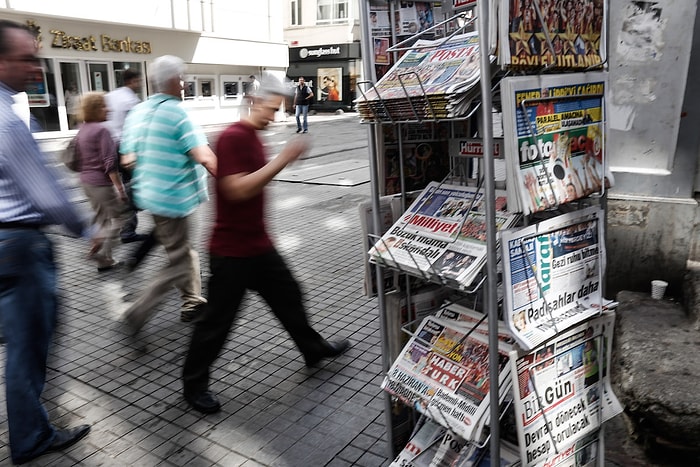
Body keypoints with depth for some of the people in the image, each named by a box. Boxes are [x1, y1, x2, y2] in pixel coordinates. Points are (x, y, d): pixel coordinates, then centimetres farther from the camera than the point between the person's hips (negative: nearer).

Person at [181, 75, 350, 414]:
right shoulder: (233, 137, -19)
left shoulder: (252, 137, 11)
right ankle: (194, 385, 22)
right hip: (231, 250, -9)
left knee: (288, 295, 20)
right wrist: (281, 160, -28)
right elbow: (237, 189, -28)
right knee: (217, 319, 3)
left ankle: (314, 350, 41)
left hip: (258, 244, 9)